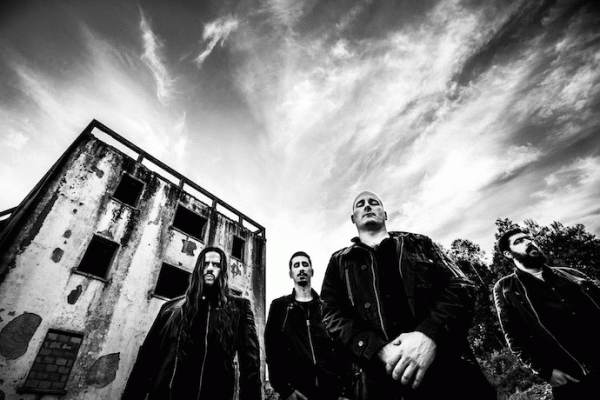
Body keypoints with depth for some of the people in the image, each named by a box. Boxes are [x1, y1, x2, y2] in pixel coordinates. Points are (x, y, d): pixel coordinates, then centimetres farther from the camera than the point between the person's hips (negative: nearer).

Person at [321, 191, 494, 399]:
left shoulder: (418, 243, 13)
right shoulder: (339, 262, 10)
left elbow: (460, 286, 2)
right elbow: (333, 315, 1)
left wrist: (430, 334, -16)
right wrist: (379, 350, -16)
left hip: (449, 368, 1)